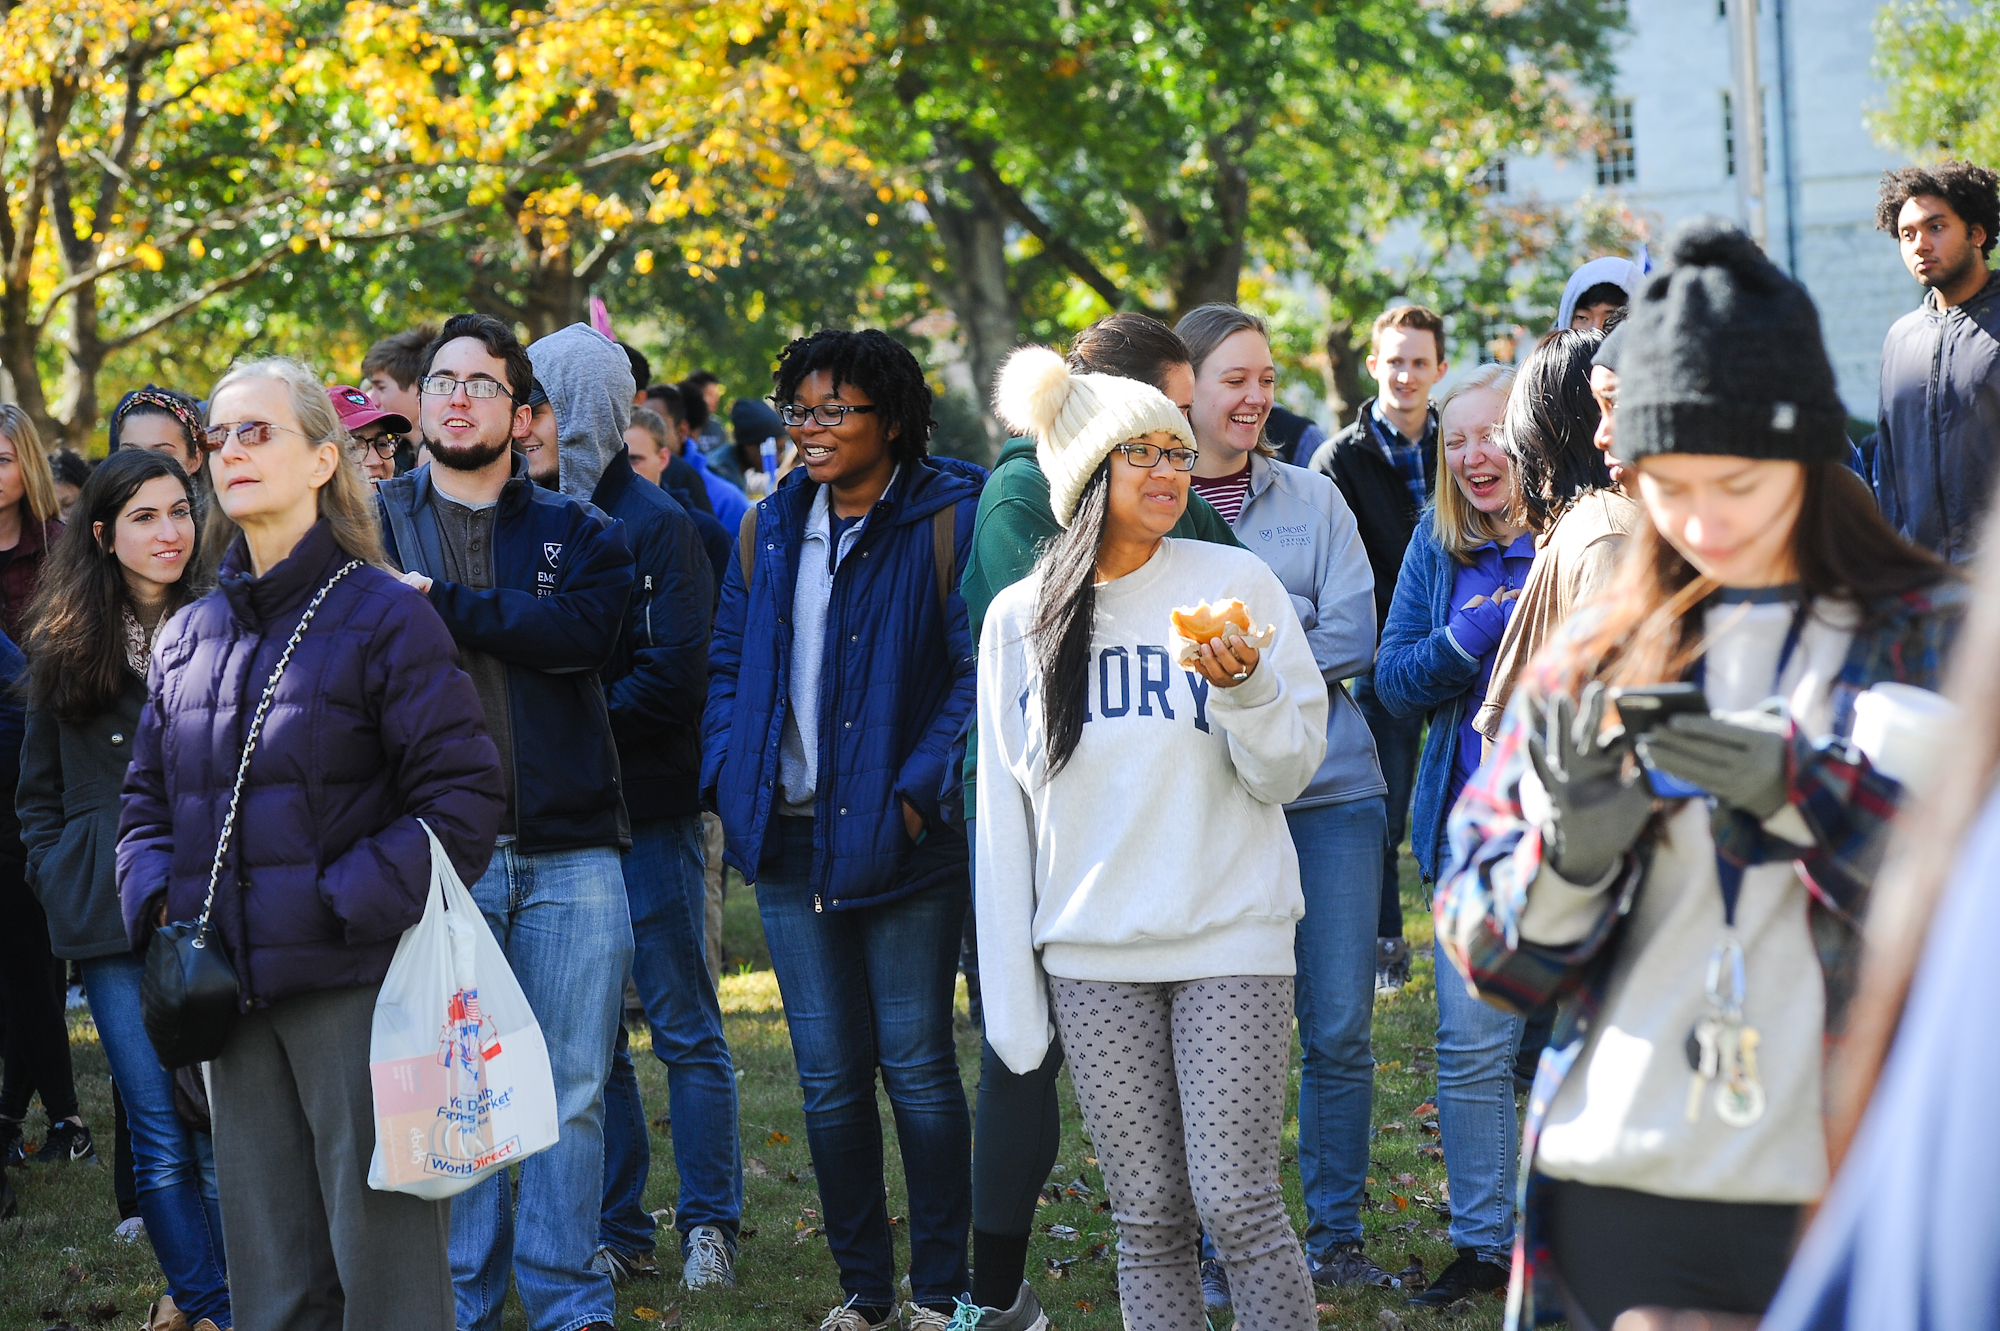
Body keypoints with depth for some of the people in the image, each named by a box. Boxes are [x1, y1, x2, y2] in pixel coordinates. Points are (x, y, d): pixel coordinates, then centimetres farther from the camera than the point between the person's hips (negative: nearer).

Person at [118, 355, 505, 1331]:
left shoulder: (385, 618, -5)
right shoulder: (184, 638, 14)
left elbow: (461, 800, -10)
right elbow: (146, 801, 20)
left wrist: (346, 906, -17)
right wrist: (159, 906, 1)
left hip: (354, 984, -5)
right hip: (233, 990, 6)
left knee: (381, 1252, -2)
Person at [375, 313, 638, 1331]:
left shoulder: (577, 531, 11)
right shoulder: (374, 523, 10)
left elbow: (583, 628, -10)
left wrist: (440, 601, -12)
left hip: (569, 854, 1)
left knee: (572, 1092, 3)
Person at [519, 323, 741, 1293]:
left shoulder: (653, 525, -6)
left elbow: (674, 676, -12)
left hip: (645, 812, -5)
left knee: (684, 1027, 2)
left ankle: (709, 1226, 10)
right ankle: (617, 1233, 15)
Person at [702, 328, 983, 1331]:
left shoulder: (948, 522, -6)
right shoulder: (773, 530, 12)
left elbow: (981, 673, -10)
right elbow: (728, 663, 19)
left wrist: (919, 790, -17)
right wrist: (731, 777, 4)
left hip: (900, 841, -5)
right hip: (795, 839, 5)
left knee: (916, 1065, 0)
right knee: (828, 1076, 8)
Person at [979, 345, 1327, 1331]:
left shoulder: (1234, 583, 1)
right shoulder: (1019, 620, 8)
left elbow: (1289, 773, 2)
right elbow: (1004, 812, 11)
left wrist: (1243, 689, -19)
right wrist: (1010, 995, 8)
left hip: (1231, 938, -2)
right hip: (1093, 956, 2)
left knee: (1236, 1202, -8)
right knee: (1147, 1220, 4)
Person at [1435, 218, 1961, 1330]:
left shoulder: (1935, 642, 2)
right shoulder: (1597, 660, 11)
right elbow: (1491, 956, 10)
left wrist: (1801, 790, -20)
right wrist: (1570, 856, -11)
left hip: (1836, 1199, -3)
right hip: (1618, 1201, 3)